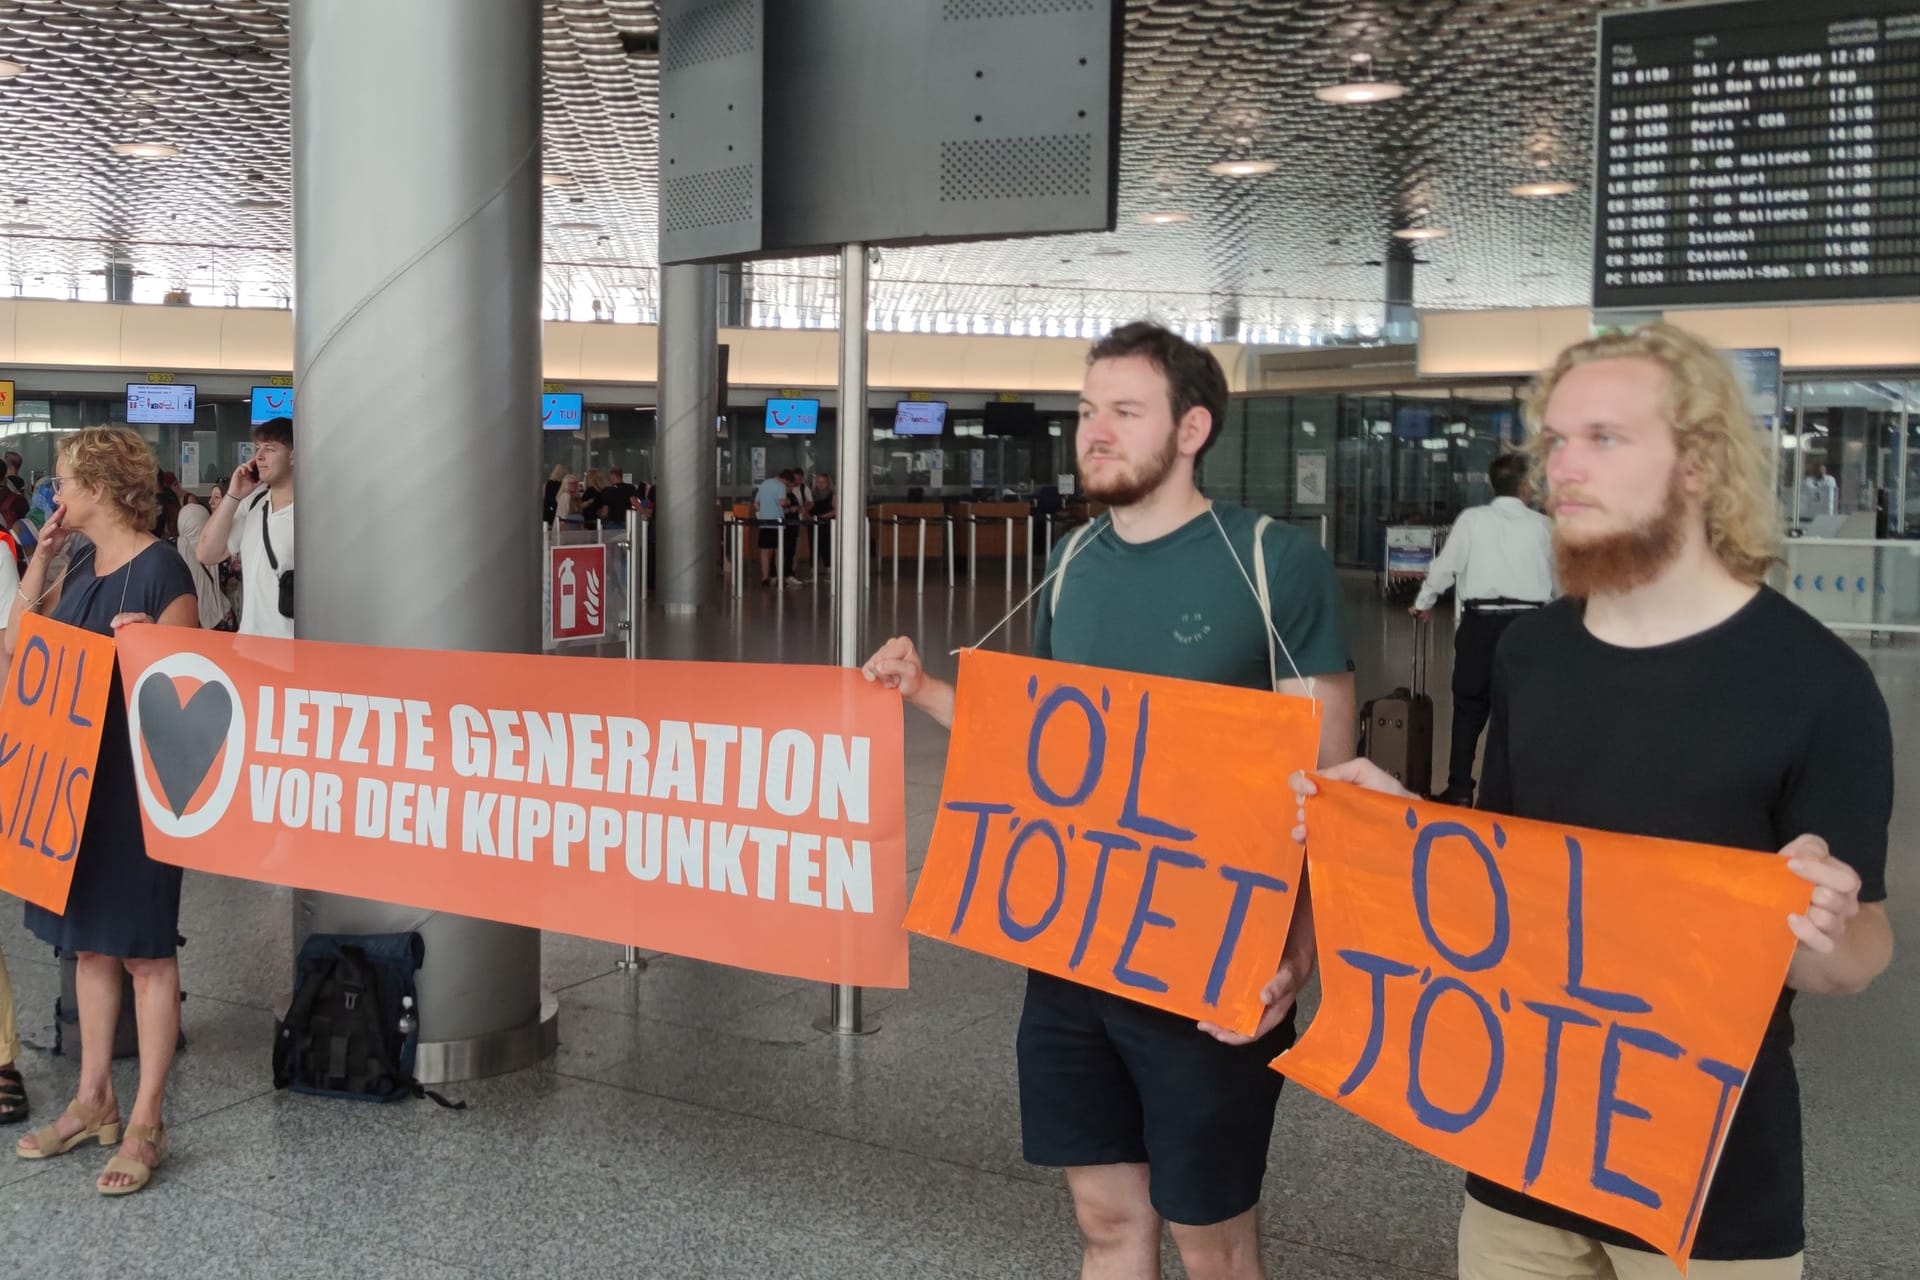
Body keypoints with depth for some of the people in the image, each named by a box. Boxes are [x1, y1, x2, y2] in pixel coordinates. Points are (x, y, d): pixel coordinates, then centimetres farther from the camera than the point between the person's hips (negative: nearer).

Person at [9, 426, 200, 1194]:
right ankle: (93, 1103, 27)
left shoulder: (160, 571, -14)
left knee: (144, 950, 0)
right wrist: (42, 555, 6)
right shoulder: (81, 567, 11)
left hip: (137, 778, -8)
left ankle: (145, 1123, 8)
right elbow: (18, 639, 11)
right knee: (88, 940, 15)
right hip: (73, 772, 8)